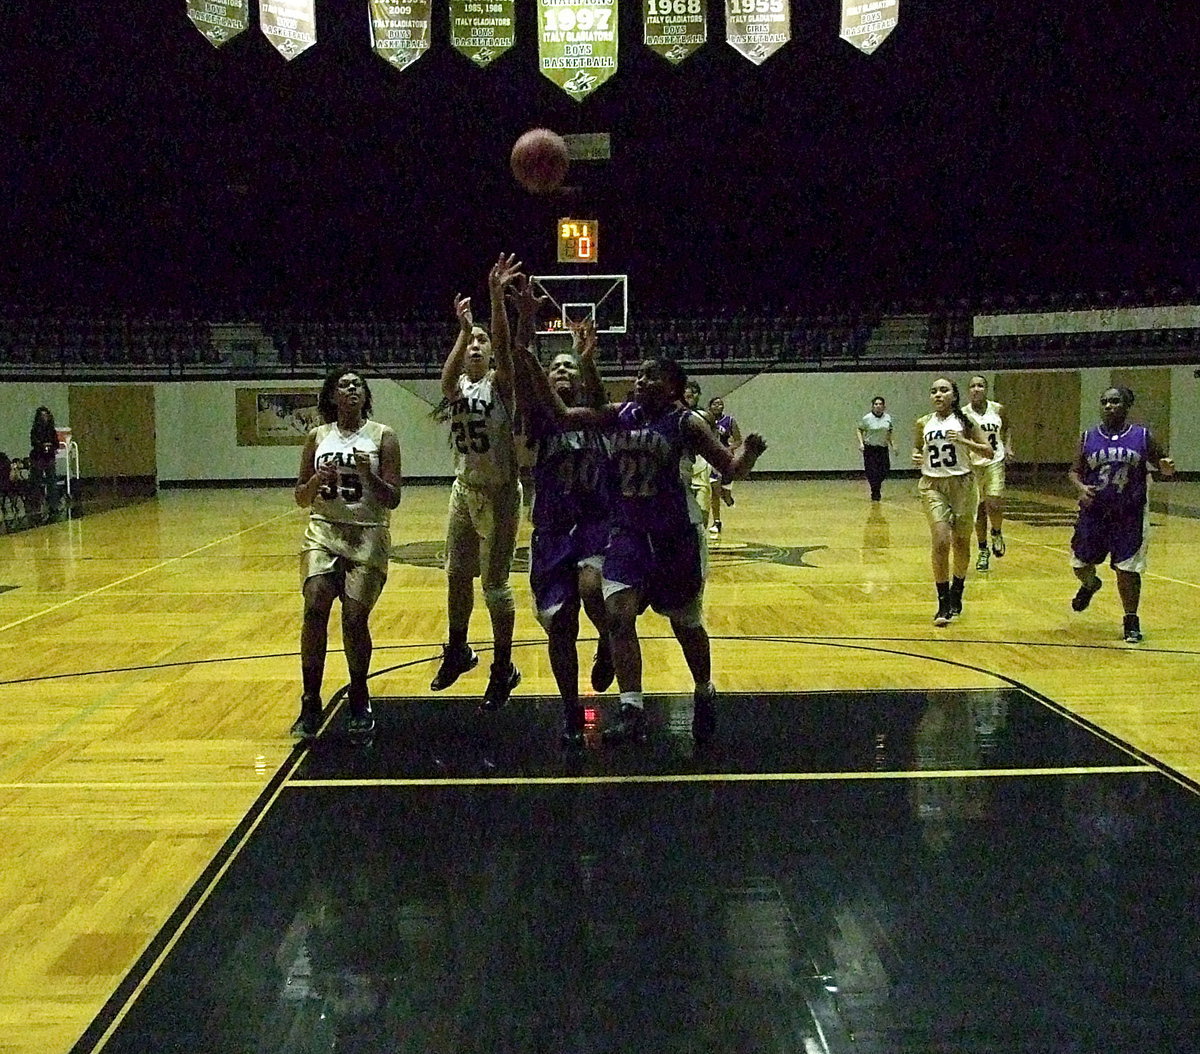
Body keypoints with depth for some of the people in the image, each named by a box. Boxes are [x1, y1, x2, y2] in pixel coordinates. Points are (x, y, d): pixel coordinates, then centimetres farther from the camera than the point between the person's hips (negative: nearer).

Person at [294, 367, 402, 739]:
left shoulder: (382, 437, 1)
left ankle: (359, 701, 15)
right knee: (314, 608, -17)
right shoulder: (317, 437, 8)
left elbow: (393, 500, -3)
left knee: (354, 619, -9)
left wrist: (369, 474, -20)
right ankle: (311, 704, -6)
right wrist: (317, 479, -10)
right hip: (324, 531, 2)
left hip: (367, 536, -2)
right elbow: (301, 498, 11)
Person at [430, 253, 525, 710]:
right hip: (463, 490, 5)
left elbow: (505, 346, -26)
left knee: (494, 585, -2)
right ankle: (457, 652, 35)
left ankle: (503, 669, 12)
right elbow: (447, 376, -21)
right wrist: (463, 330, -36)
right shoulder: (456, 386, 3)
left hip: (499, 493, -5)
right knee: (457, 575, 15)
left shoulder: (500, 383, -6)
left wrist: (496, 298, -40)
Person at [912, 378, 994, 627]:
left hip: (962, 483, 0)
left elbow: (988, 450, -2)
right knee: (940, 542, -12)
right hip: (933, 485, 0)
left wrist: (964, 441, -17)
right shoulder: (923, 424, 5)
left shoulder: (964, 421, -1)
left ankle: (956, 594, 29)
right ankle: (943, 603, -6)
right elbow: (917, 448, 21)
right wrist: (916, 457, -2)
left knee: (961, 543, 8)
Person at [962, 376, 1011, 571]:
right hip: (973, 465, 0)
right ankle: (983, 551, 21)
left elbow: (1006, 429, 18)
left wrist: (1008, 447, 4)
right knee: (979, 510, 6)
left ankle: (997, 534, 17)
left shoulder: (998, 409, -1)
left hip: (995, 462, 0)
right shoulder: (963, 414, -7)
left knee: (995, 506, -15)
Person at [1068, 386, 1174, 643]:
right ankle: (1089, 585, 46)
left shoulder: (1143, 437, -1)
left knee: (1127, 569, -4)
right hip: (1094, 512, 2)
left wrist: (1167, 467, -18)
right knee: (1081, 563, 10)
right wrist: (1081, 487, -14)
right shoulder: (1088, 438, 2)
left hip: (1130, 515, -2)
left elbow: (1162, 463, 6)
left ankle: (1131, 621, 11)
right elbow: (1074, 471, 7)